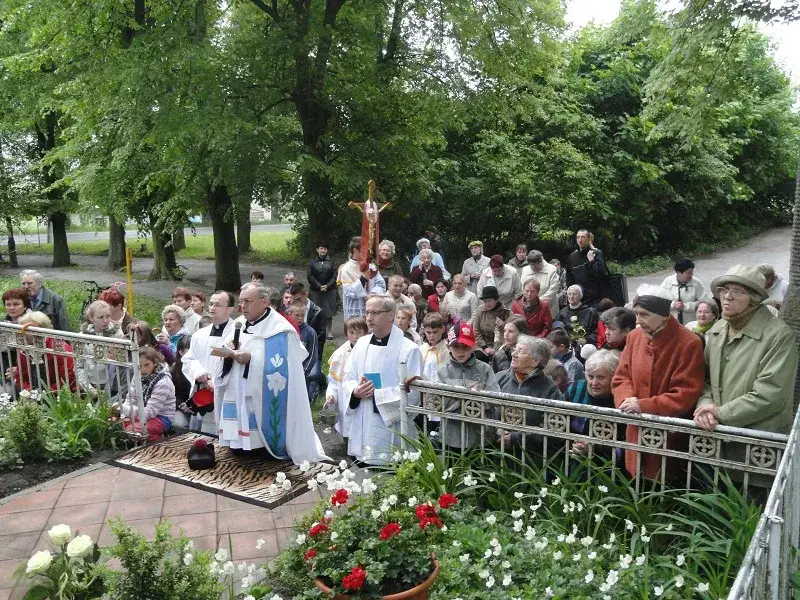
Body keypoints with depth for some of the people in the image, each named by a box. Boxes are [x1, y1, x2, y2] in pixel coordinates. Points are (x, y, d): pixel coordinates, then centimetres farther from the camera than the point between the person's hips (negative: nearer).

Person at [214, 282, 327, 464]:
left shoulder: (279, 330, -11)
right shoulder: (240, 324, 12)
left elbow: (279, 369, -19)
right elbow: (228, 365, 15)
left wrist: (251, 359, -25)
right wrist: (229, 353, -7)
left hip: (264, 409, -7)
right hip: (237, 403, 7)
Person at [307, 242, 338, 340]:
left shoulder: (331, 261, 4)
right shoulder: (312, 262, 3)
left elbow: (335, 275, 0)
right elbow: (309, 276, -2)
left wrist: (327, 286, -11)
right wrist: (319, 286, -11)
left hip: (330, 290, 0)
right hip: (316, 291, 0)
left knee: (329, 313, 3)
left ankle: (329, 332, 10)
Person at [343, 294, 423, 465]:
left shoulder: (409, 349, -10)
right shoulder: (361, 344, 9)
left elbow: (412, 393, -16)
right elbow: (348, 380, 13)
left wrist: (376, 395, -16)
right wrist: (356, 392, -9)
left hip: (391, 433, -5)